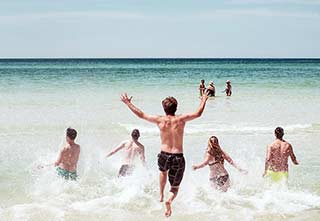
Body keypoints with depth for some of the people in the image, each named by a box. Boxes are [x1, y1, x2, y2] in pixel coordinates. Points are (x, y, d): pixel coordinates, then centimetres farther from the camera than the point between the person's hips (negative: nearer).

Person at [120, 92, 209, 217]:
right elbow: (198, 114, 4)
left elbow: (141, 115, 2)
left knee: (163, 171, 39)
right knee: (175, 188, 11)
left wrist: (128, 103, 13)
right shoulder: (181, 119, -7)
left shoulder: (160, 120, -6)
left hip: (164, 156, 1)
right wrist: (204, 101, 20)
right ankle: (169, 200, -20)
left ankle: (161, 195, 34)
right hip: (178, 158, -1)